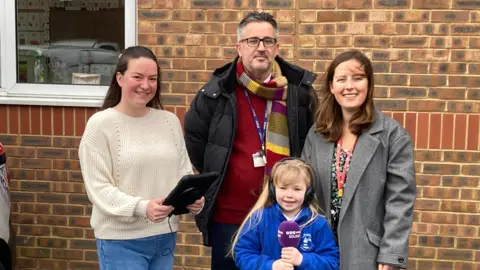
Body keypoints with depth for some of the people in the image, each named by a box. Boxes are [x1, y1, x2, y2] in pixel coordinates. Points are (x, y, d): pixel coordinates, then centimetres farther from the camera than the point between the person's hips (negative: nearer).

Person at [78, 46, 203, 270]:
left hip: (165, 236, 5)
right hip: (121, 240, -5)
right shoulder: (100, 124, -7)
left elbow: (184, 173, 10)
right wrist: (141, 207, -25)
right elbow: (98, 187, -12)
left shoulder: (170, 121, 7)